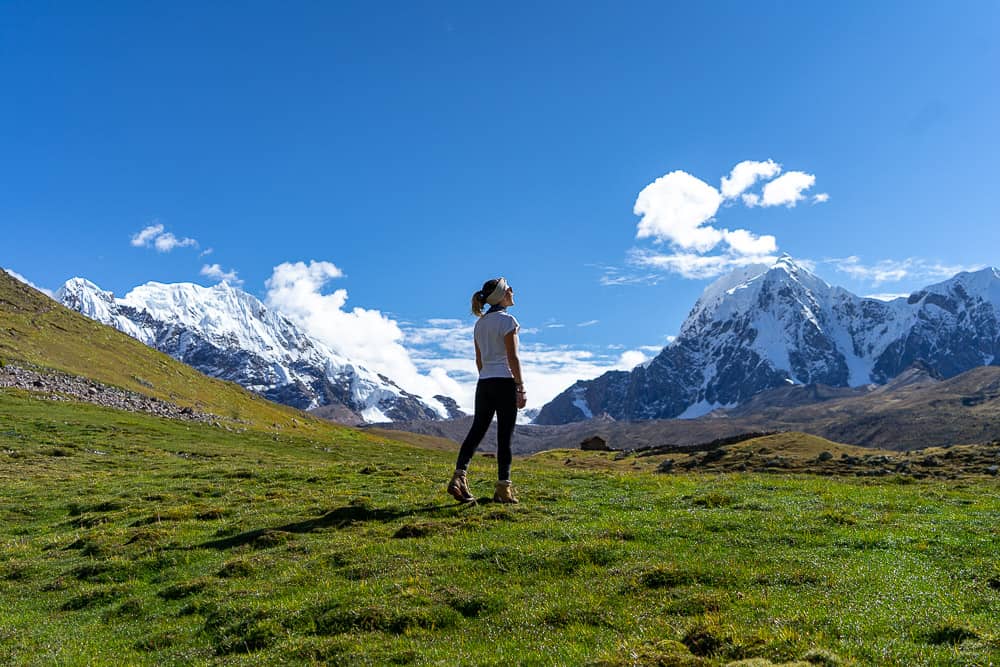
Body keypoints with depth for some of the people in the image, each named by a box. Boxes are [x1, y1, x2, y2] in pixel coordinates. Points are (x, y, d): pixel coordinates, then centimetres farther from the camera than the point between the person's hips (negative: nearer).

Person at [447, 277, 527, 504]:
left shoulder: (480, 323, 14)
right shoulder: (507, 320, -8)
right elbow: (512, 358, -13)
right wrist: (521, 388, -10)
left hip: (484, 383, 7)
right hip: (504, 382, -7)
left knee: (477, 430, 9)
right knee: (504, 435, -1)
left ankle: (459, 477, -2)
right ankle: (503, 487, 3)